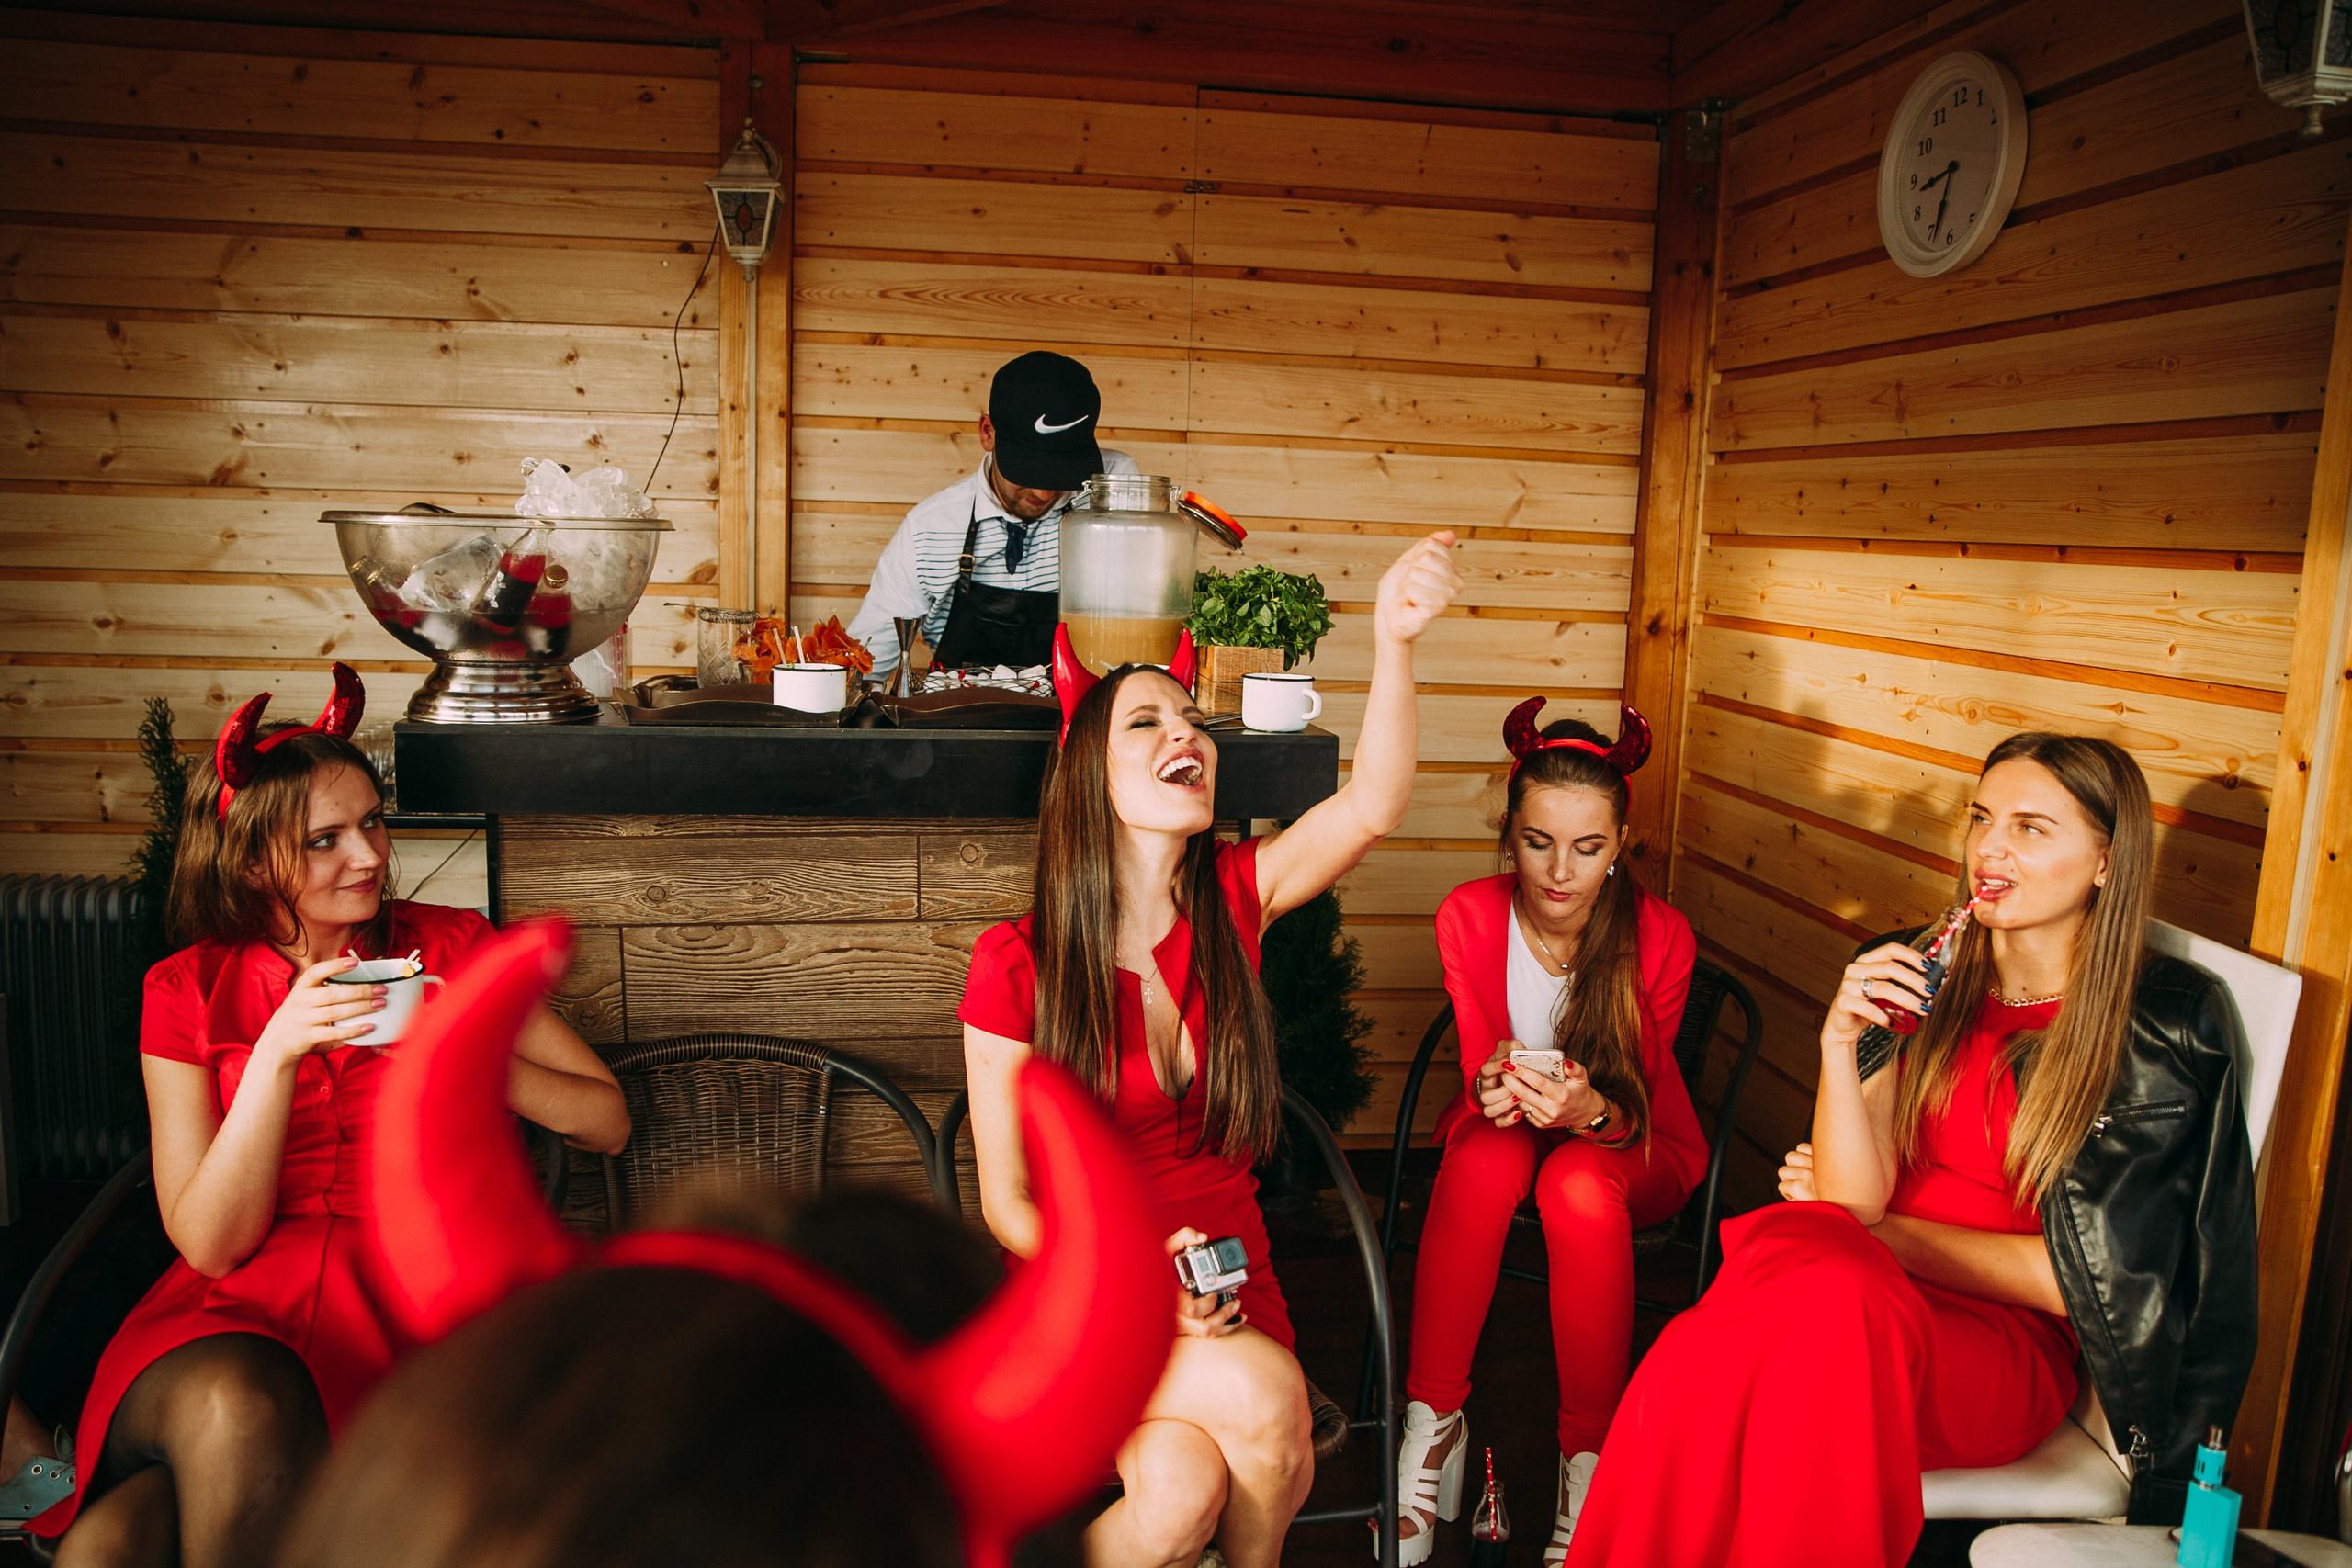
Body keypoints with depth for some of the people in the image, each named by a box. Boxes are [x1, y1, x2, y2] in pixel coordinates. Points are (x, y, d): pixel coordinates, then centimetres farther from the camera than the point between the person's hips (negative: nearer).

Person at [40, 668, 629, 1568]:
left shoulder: (449, 946, 8)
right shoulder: (187, 990, 7)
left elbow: (609, 1121, 6)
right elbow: (211, 1243, -3)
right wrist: (279, 1051, -14)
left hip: (413, 1301, -1)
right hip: (236, 1310, 1)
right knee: (230, 1409, -34)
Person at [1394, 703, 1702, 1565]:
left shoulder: (1661, 938, -19)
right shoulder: (1469, 917, -14)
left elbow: (1636, 1109, -15)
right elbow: (1480, 1073, -8)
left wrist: (1588, 1109, -39)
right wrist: (1492, 1086, -33)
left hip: (1632, 1149, -1)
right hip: (1507, 1130, 1)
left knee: (1578, 1186, -36)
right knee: (1482, 1157, -34)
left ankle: (1591, 1456, -22)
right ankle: (1433, 1420, -22)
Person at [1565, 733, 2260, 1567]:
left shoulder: (2170, 1024, -2)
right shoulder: (1917, 981, 7)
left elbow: (2082, 1280, -4)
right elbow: (1855, 1201, -1)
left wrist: (1878, 1231, -1)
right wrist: (1839, 1044, -15)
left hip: (2010, 1348, -2)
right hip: (1867, 1290, 3)